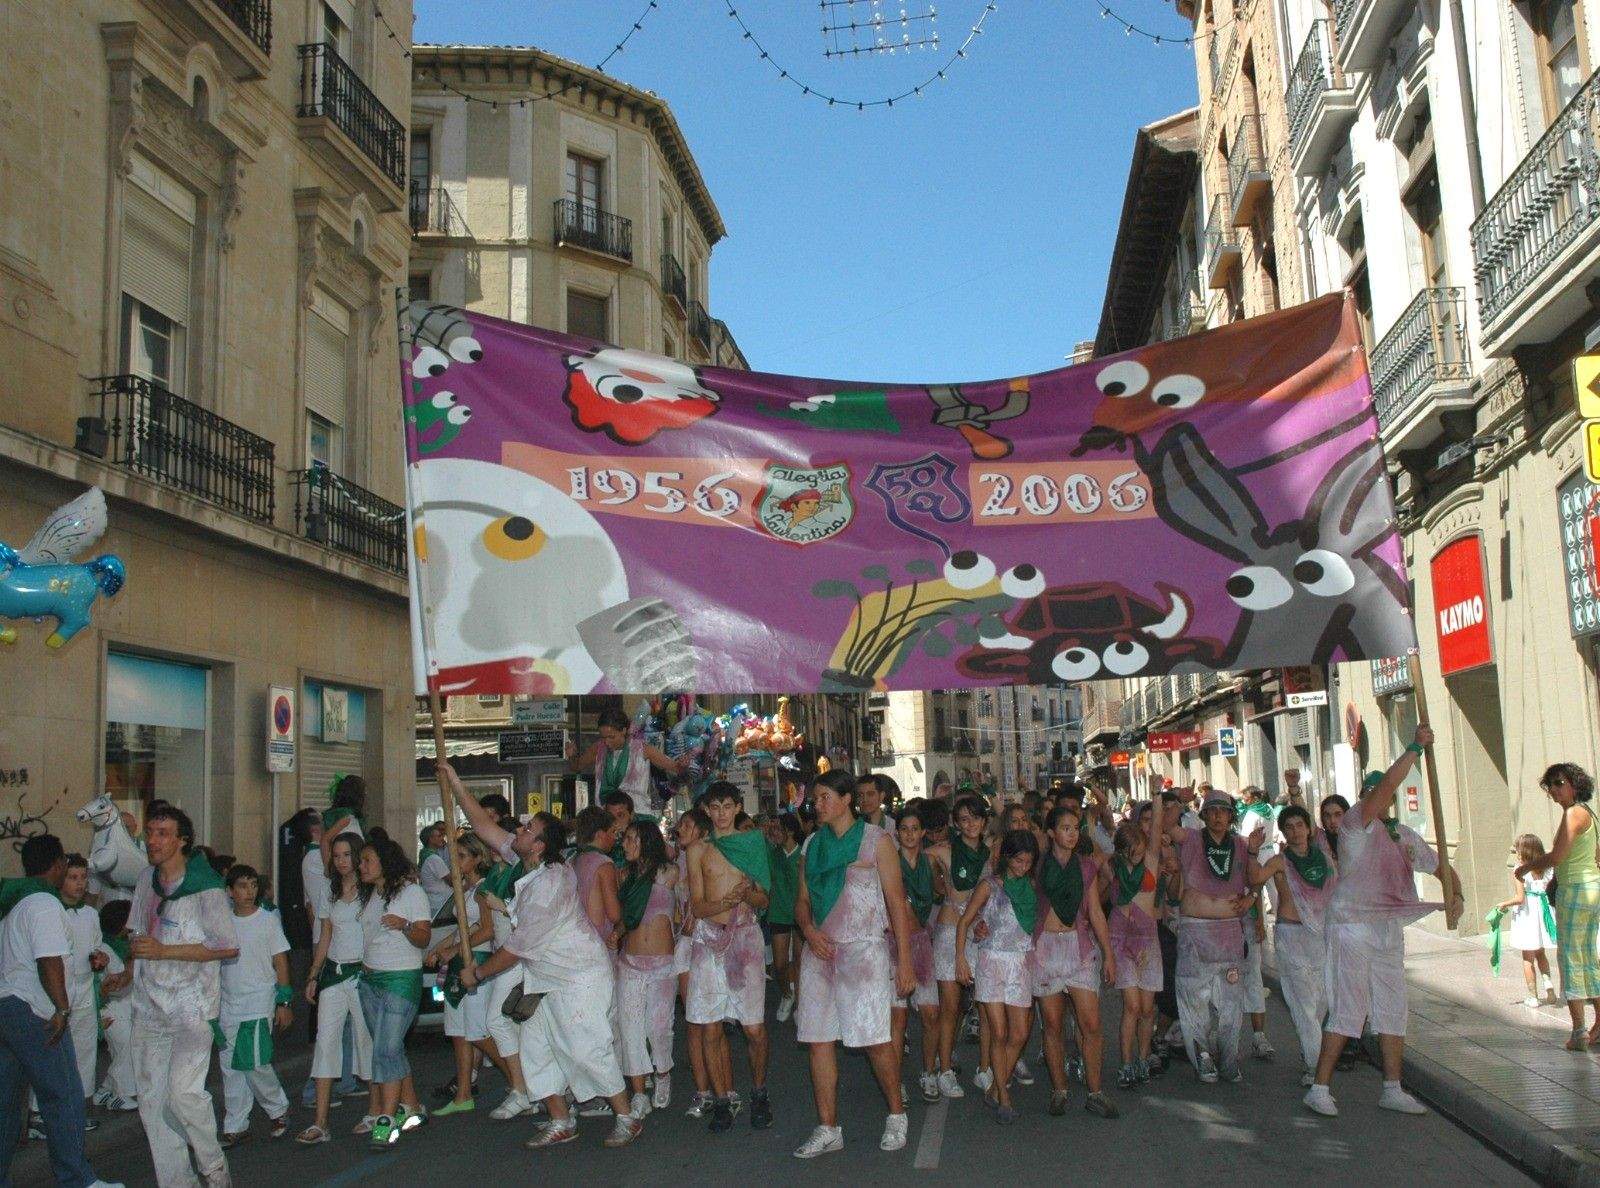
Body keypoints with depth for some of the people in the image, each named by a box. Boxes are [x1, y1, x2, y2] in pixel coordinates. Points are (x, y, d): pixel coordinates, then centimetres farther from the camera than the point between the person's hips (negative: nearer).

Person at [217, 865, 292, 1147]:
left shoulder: (268, 919, -2)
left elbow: (280, 962, -1)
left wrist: (283, 1002, -5)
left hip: (259, 1005, -4)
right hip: (228, 1005, 4)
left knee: (255, 1065, -8)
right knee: (230, 1067, 6)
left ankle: (278, 1110, 14)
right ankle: (235, 1126, 16)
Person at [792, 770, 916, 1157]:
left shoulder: (876, 840, 0)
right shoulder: (812, 845, 13)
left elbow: (897, 901, -3)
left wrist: (904, 961, -8)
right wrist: (808, 930, -5)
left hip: (864, 950, -5)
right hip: (820, 952, 5)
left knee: (875, 1038, -6)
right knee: (819, 1040, 3)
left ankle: (896, 1115, 16)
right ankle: (828, 1129, 13)